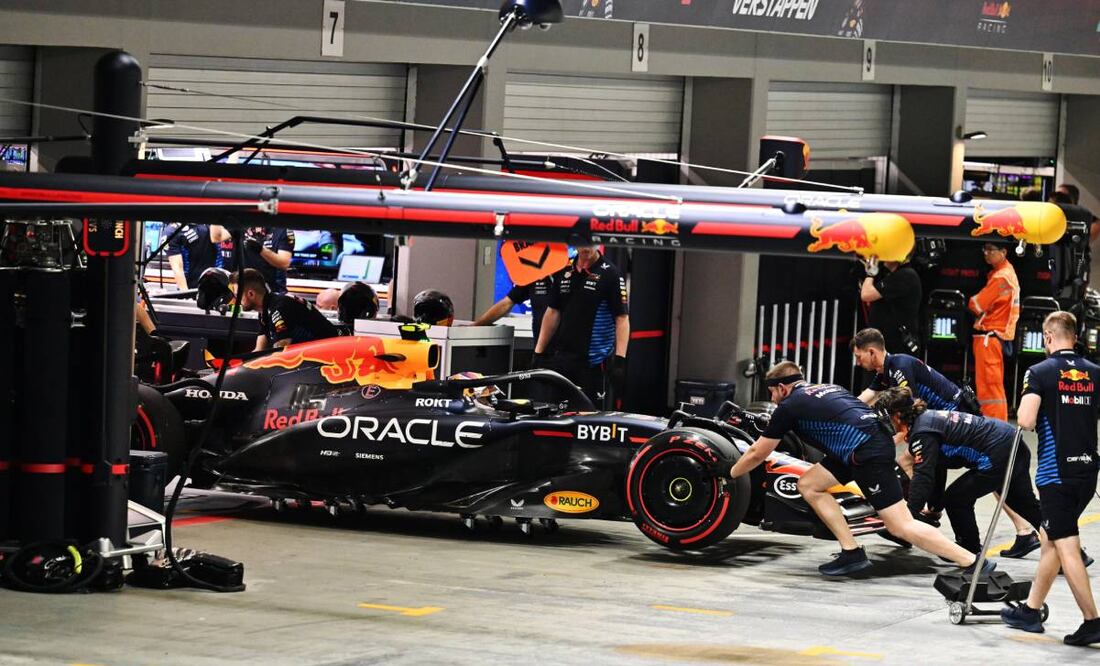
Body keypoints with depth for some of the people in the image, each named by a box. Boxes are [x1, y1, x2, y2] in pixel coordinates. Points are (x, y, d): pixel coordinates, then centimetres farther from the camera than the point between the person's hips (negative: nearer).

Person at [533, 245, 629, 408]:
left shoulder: (609, 274, -6)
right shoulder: (564, 271, 11)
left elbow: (622, 318, -10)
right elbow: (552, 312, 15)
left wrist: (620, 359, -19)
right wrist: (539, 352, 11)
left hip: (595, 362, -5)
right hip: (563, 357, 5)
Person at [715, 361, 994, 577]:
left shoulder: (789, 406, 5)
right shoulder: (825, 388, 26)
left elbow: (757, 453, 14)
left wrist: (730, 472, 30)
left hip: (868, 454, -9)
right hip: (878, 438, 9)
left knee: (902, 526, -9)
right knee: (808, 485, 17)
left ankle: (975, 564, -14)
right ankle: (852, 553, 12)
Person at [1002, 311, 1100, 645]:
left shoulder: (1040, 372, -8)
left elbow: (1026, 421, -19)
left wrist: (1024, 410, 2)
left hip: (1056, 474, -6)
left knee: (1067, 549, -4)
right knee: (1051, 540, 18)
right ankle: (1030, 611, 27)